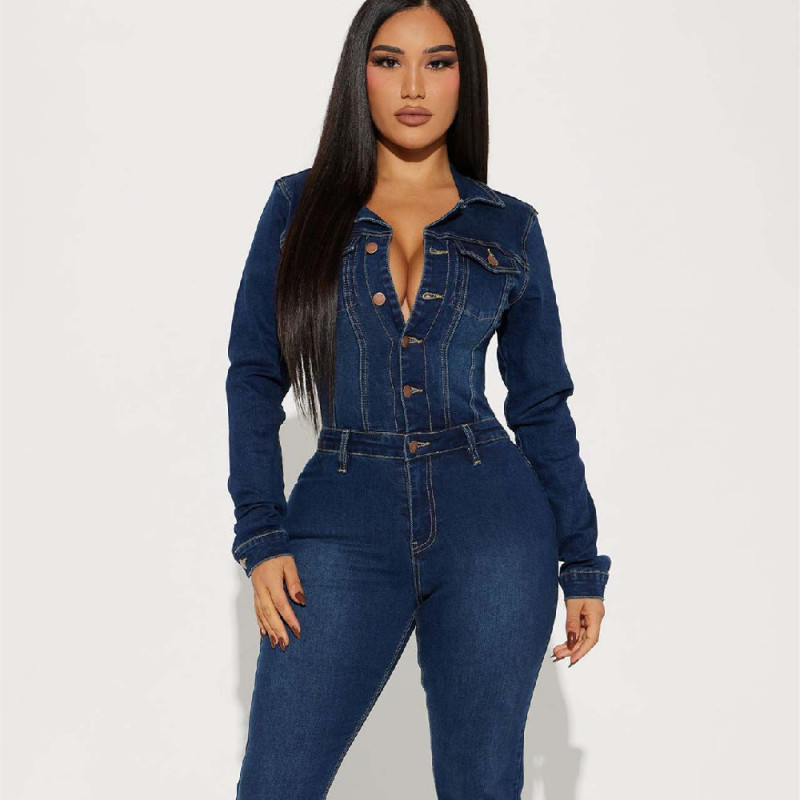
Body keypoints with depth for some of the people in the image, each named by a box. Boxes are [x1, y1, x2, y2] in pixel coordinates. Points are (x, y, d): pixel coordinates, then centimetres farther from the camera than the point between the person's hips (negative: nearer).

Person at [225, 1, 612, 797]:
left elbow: (541, 405, 10)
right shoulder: (301, 205, 6)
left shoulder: (509, 227, 7)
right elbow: (255, 377, 4)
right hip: (344, 528, 0)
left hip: (490, 525, 1)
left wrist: (582, 564, 7)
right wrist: (261, 536, -6)